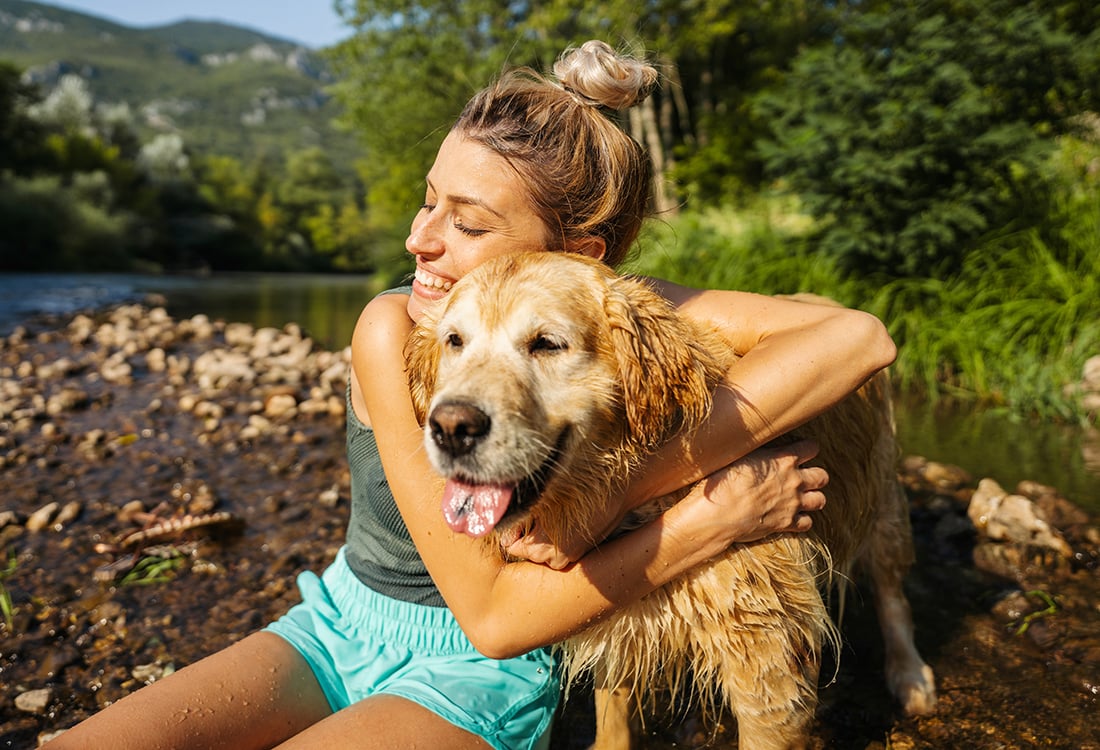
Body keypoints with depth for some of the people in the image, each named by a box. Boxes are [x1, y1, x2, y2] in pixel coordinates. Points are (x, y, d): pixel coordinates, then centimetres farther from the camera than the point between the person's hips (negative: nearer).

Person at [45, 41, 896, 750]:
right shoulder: (392, 331, -22)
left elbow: (858, 336, -32)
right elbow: (488, 609, -25)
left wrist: (610, 495, -37)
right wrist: (710, 519, -31)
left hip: (475, 678, -1)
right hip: (336, 624, 1)